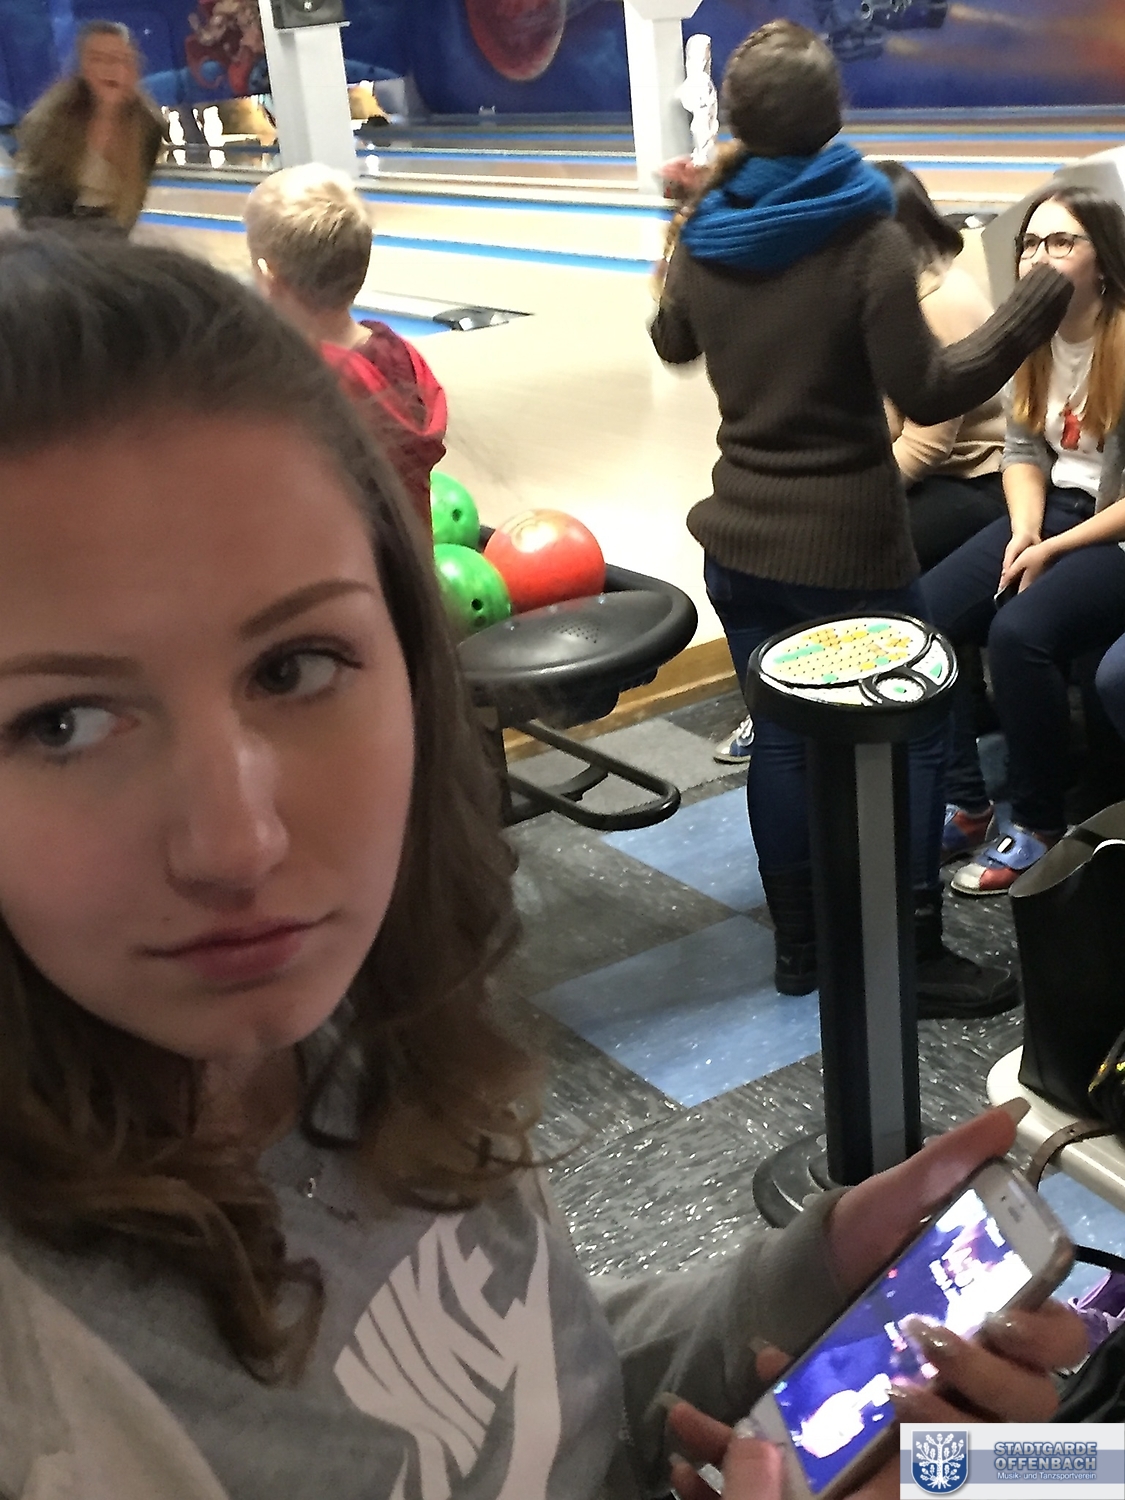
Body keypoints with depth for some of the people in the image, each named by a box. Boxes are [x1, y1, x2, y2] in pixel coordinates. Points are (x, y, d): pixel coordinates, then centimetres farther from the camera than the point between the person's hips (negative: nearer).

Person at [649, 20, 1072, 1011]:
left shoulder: (705, 240, 1)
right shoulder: (867, 238, -16)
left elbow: (673, 344, 21)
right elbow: (926, 394, -19)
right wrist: (1043, 298, -13)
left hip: (740, 536, 6)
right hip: (847, 542, -5)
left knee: (780, 736, 14)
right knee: (909, 738, 6)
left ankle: (799, 945, 23)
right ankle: (911, 960, 11)